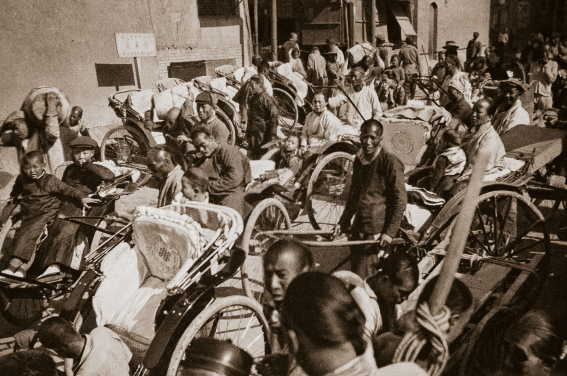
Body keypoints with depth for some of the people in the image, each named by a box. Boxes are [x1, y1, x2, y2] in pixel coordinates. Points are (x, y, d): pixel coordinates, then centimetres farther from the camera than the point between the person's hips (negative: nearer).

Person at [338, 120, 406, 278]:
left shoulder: (390, 162, -12)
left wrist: (390, 232, -15)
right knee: (354, 273, 14)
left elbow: (400, 200, -11)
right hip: (358, 229, 7)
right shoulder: (358, 160, 9)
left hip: (377, 232, -7)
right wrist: (343, 223, 19)